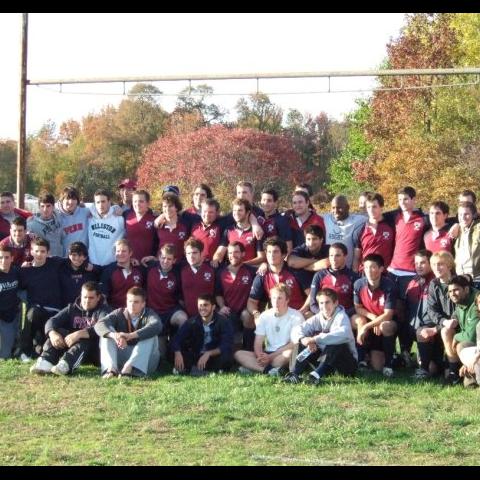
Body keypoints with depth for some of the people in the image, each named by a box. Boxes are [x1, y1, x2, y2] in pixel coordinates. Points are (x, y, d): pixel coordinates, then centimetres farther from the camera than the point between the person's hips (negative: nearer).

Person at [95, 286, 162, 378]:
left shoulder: (149, 314, -2)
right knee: (106, 333, -13)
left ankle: (128, 367, -41)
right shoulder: (119, 313, 3)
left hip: (145, 362, -2)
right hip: (121, 359, 2)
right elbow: (99, 325, -15)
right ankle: (110, 368, -36)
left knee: (150, 335, -24)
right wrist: (115, 335, -39)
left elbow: (156, 326, -28)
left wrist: (131, 335, -41)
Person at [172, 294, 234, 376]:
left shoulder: (224, 322, -10)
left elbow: (227, 346, -22)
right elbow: (177, 340, -13)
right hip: (196, 356, 2)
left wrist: (208, 353, -36)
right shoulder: (192, 322, -2)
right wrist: (178, 353, -35)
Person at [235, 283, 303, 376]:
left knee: (290, 353, -39)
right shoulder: (264, 316, 8)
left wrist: (270, 357, -18)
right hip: (267, 354, 5)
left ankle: (254, 368, -33)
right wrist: (260, 356, -21)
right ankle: (269, 370, -38)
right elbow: (258, 342, 3)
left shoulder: (296, 316, -5)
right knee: (239, 354, -17)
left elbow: (294, 344, -12)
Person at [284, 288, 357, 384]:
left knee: (336, 345, -33)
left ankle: (317, 374, -38)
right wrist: (303, 339, -32)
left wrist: (316, 339, -40)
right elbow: (298, 329, -8)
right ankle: (294, 373, -21)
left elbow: (343, 334, -39)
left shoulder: (341, 316, -17)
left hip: (349, 363, -6)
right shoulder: (318, 318, 1)